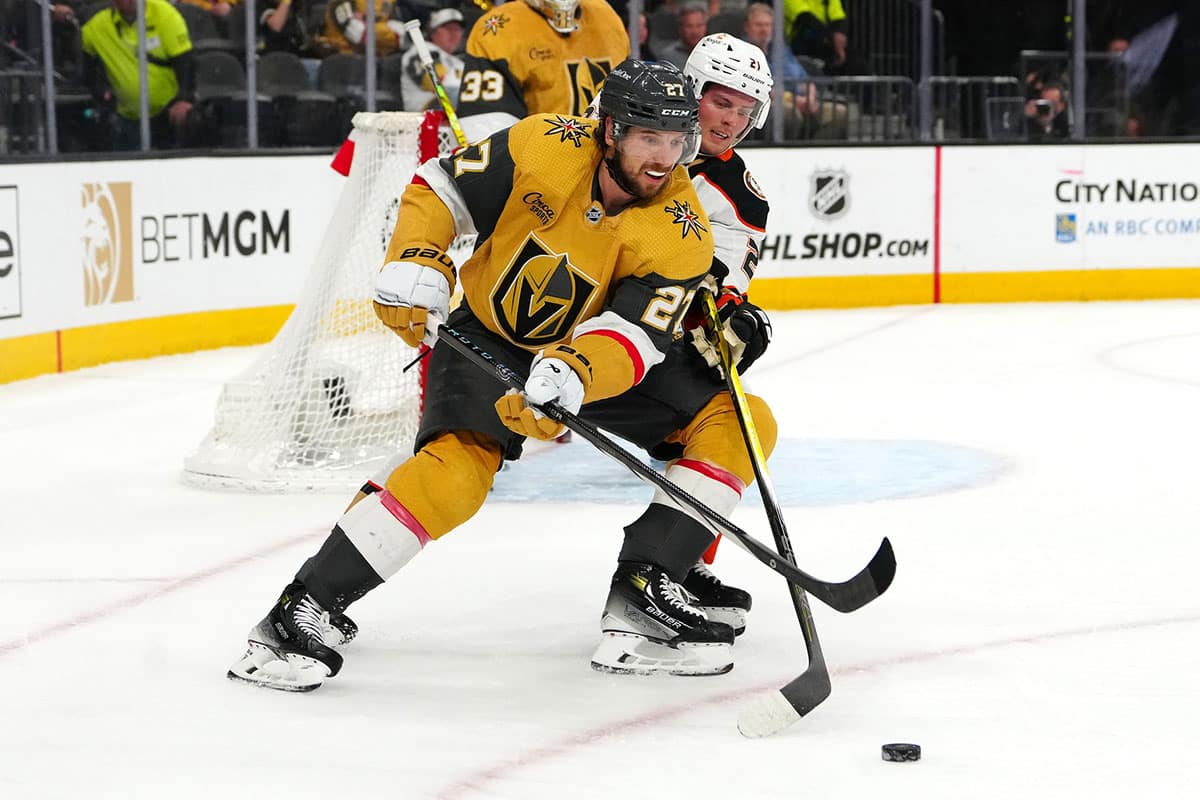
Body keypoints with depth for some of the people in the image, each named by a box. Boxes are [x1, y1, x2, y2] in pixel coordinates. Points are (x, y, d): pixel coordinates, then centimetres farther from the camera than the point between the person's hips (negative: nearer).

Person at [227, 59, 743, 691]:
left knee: (731, 420, -10)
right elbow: (440, 189, -8)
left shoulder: (682, 233, -19)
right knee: (456, 470, -28)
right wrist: (415, 265, -23)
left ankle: (642, 595, -10)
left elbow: (635, 336, -29)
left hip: (597, 356, 3)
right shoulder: (545, 148, -20)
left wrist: (574, 375, -48)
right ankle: (306, 607, -23)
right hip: (487, 337, -3)